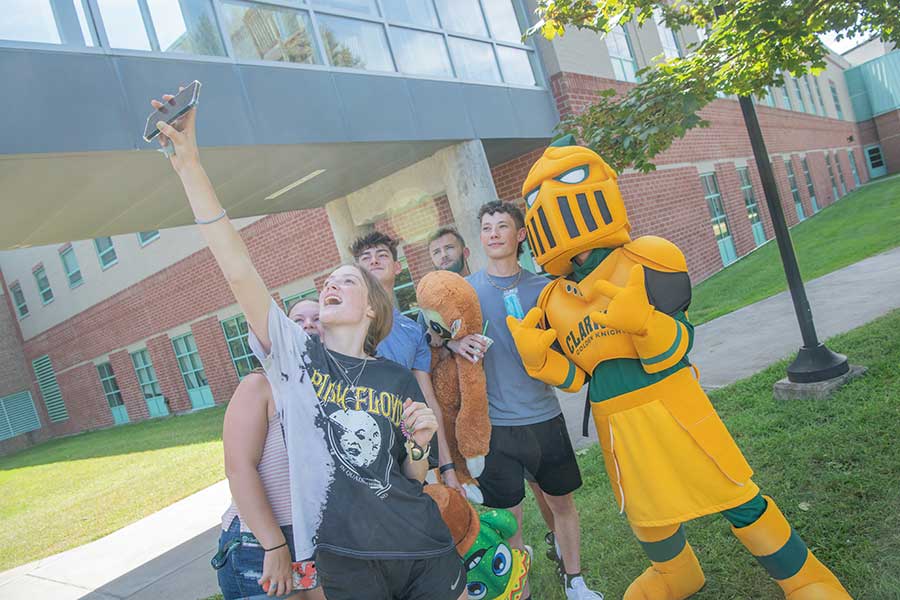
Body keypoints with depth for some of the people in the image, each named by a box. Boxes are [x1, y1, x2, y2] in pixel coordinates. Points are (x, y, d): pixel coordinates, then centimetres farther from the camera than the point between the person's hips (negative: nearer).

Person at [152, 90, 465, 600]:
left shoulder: (399, 380, 4)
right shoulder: (297, 354, -2)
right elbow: (239, 271, -14)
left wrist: (420, 442, -9)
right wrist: (189, 165, -21)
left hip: (425, 550, 2)